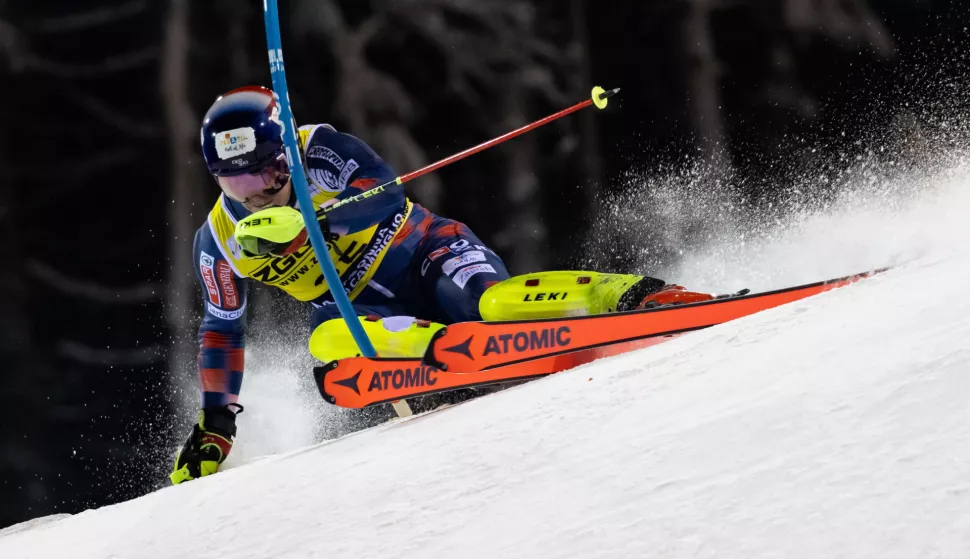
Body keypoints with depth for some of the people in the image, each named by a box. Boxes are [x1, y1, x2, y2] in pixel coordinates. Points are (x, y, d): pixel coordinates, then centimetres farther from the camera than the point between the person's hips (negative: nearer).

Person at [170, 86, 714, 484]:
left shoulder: (316, 148, -15)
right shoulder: (219, 242, -2)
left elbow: (386, 194, -30)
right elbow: (222, 330, 10)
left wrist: (298, 220, -41)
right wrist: (215, 423, 7)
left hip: (422, 252, -4)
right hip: (358, 305, 4)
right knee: (328, 343, -33)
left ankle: (634, 297, -33)